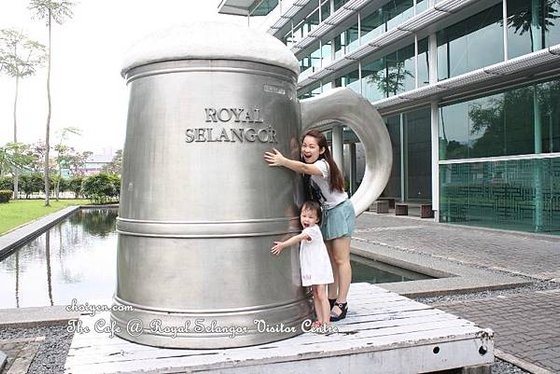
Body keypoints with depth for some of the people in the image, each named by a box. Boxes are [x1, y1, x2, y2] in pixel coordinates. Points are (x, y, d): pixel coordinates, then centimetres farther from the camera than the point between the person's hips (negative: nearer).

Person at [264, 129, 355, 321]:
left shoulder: (323, 165, -27)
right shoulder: (311, 165, 4)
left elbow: (305, 169, -46)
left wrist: (283, 161, -60)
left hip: (340, 210, -9)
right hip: (327, 212, 9)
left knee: (341, 259, -4)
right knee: (330, 258, 10)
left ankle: (341, 304, 2)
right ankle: (332, 300, 18)